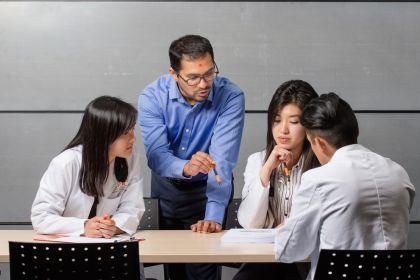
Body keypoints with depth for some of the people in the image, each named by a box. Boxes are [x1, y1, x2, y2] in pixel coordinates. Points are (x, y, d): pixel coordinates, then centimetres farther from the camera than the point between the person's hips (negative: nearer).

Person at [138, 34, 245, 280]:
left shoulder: (230, 97, -23)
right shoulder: (152, 97, -19)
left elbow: (222, 160, -29)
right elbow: (156, 156, -25)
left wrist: (214, 216, -38)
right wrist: (186, 167, -47)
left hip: (207, 188, -2)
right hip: (166, 186, 2)